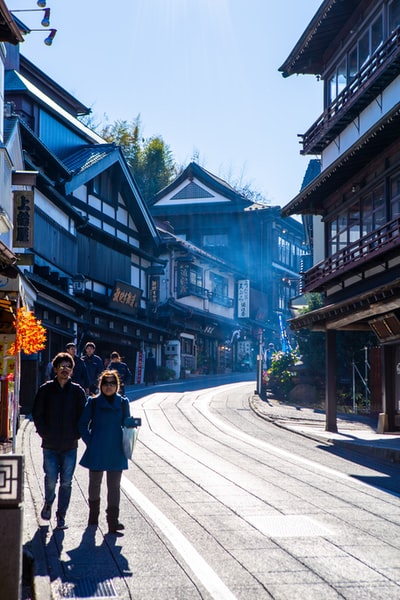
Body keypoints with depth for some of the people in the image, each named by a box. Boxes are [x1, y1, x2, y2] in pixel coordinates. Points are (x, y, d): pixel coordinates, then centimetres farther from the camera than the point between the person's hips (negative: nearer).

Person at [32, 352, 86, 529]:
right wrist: (44, 433, -4)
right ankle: (48, 503, 31)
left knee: (66, 483, 2)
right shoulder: (46, 389, 1)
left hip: (70, 445, 1)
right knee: (51, 480, 1)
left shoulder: (77, 391, 2)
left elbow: (84, 415, 6)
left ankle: (61, 516, 13)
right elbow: (37, 414, 4)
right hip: (50, 445, -1)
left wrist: (76, 434, -3)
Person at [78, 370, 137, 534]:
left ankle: (113, 522, -2)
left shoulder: (123, 403, 4)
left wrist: (132, 423, -12)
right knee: (95, 484, 15)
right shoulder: (93, 402, -1)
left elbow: (126, 423, 10)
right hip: (96, 452, 0)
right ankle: (93, 515, 35)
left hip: (116, 453, 0)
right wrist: (90, 442, -5)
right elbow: (83, 424, 3)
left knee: (114, 486, -2)